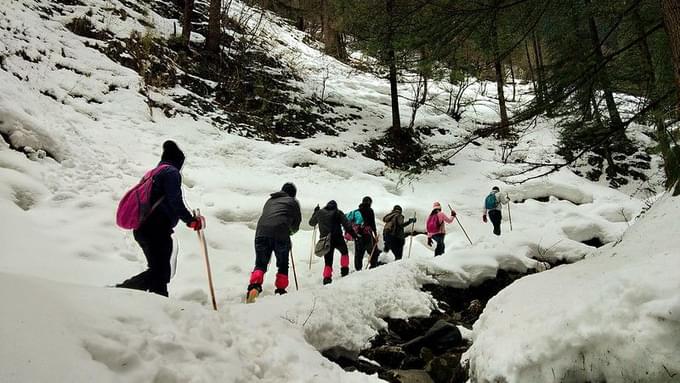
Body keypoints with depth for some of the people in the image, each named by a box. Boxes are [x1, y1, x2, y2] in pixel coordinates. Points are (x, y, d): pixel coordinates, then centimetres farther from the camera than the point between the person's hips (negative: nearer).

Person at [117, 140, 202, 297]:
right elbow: (175, 202, -17)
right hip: (158, 230, -10)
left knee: (158, 270, 15)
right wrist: (191, 220, -9)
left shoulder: (152, 173, 21)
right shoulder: (172, 172, -6)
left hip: (141, 229, 10)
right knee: (159, 271, -8)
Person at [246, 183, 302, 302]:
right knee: (283, 265, 13)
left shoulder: (270, 200, 31)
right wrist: (289, 231, 42)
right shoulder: (293, 202, 21)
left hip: (262, 231, 3)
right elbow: (296, 226, 22)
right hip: (281, 234, -3)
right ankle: (280, 291, 8)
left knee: (260, 264, 10)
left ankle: (254, 286, -13)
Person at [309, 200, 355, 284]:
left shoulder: (320, 212, 10)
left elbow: (311, 223, 23)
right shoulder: (338, 212, 3)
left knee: (328, 261, 8)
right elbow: (347, 225, -4)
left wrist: (315, 212, 35)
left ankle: (327, 277, -6)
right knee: (344, 251, 25)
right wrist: (354, 234, 0)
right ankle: (344, 270, 19)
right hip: (337, 239, -2)